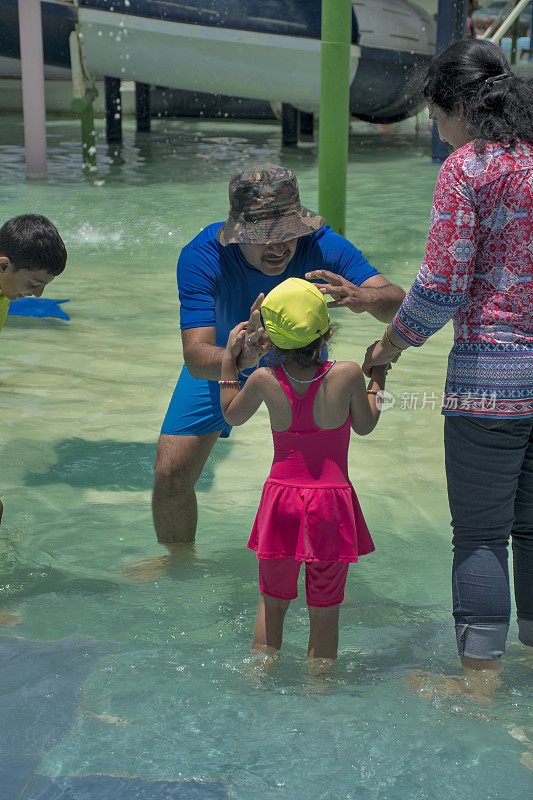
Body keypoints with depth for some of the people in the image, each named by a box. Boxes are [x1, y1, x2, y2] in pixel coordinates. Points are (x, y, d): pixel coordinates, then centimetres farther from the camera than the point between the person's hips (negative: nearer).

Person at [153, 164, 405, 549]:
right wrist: (240, 358, -67)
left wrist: (363, 297, -64)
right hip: (223, 362, 0)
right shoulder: (201, 256, -37)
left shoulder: (319, 244, -35)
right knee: (171, 474, -6)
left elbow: (399, 303, -40)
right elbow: (196, 358, -44)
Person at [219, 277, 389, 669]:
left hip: (281, 498, 2)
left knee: (272, 602, 18)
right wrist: (377, 380, 17)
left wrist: (230, 359, 18)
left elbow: (231, 415, 11)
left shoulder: (264, 380, -8)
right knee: (325, 610, 11)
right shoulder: (347, 374, -13)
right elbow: (365, 426, 3)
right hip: (331, 504, -1)